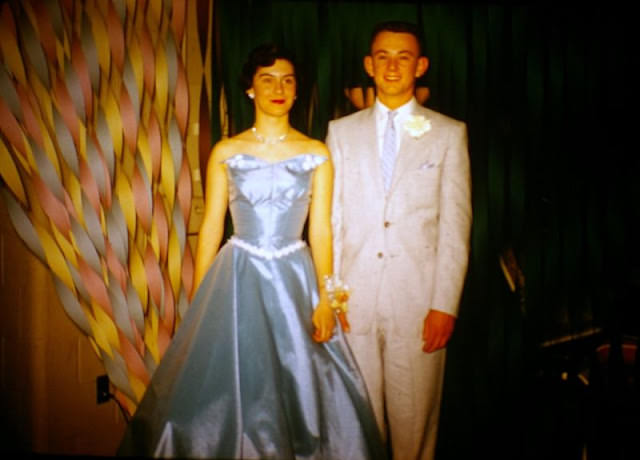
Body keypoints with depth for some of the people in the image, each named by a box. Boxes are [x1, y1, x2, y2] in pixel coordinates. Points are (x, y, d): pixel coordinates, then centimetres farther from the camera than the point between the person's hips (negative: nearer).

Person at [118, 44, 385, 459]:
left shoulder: (316, 154, 3)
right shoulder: (225, 152, 2)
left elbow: (320, 228, 1)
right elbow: (211, 226, 3)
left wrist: (324, 297, -7)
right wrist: (198, 300, 2)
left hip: (294, 279, 0)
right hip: (237, 280, 0)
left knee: (299, 385, 4)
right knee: (228, 387, 5)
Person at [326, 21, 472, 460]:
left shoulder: (449, 133, 5)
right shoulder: (342, 131, 10)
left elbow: (455, 225, 0)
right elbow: (330, 217, 8)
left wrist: (445, 305, -6)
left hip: (418, 299, -1)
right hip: (355, 295, 2)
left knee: (414, 415, 5)